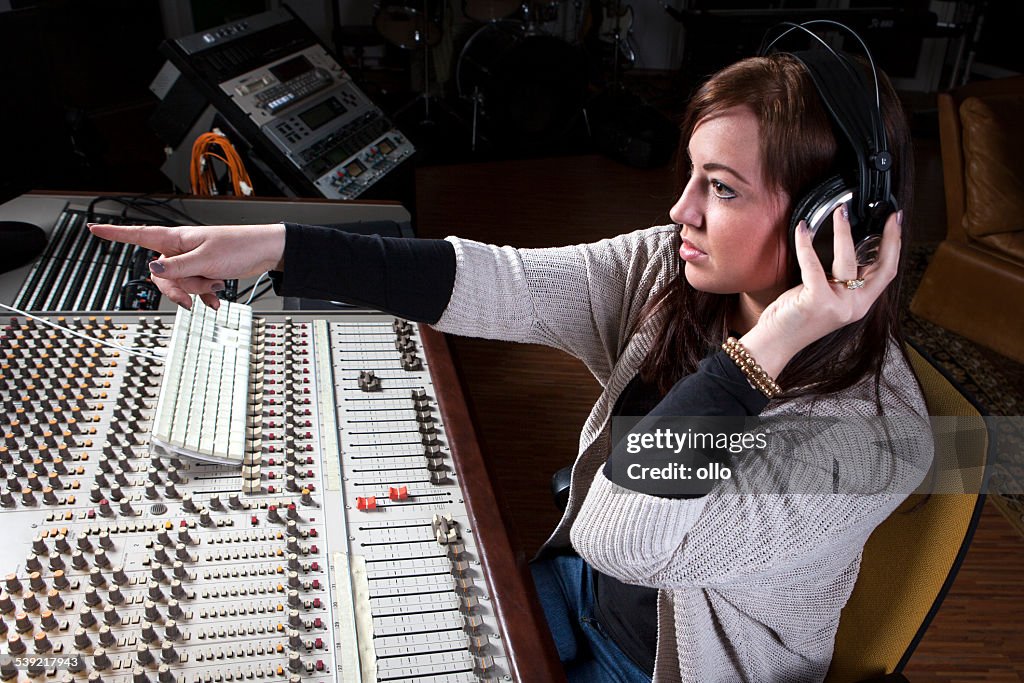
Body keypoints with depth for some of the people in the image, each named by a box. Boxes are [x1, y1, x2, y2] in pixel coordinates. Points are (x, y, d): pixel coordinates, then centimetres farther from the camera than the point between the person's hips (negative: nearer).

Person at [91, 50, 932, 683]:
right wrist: (273, 246, -23)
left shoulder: (876, 436, -30)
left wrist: (767, 347, -43)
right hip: (582, 591, 5)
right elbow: (501, 283, -19)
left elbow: (623, 538, -36)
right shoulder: (670, 271, -14)